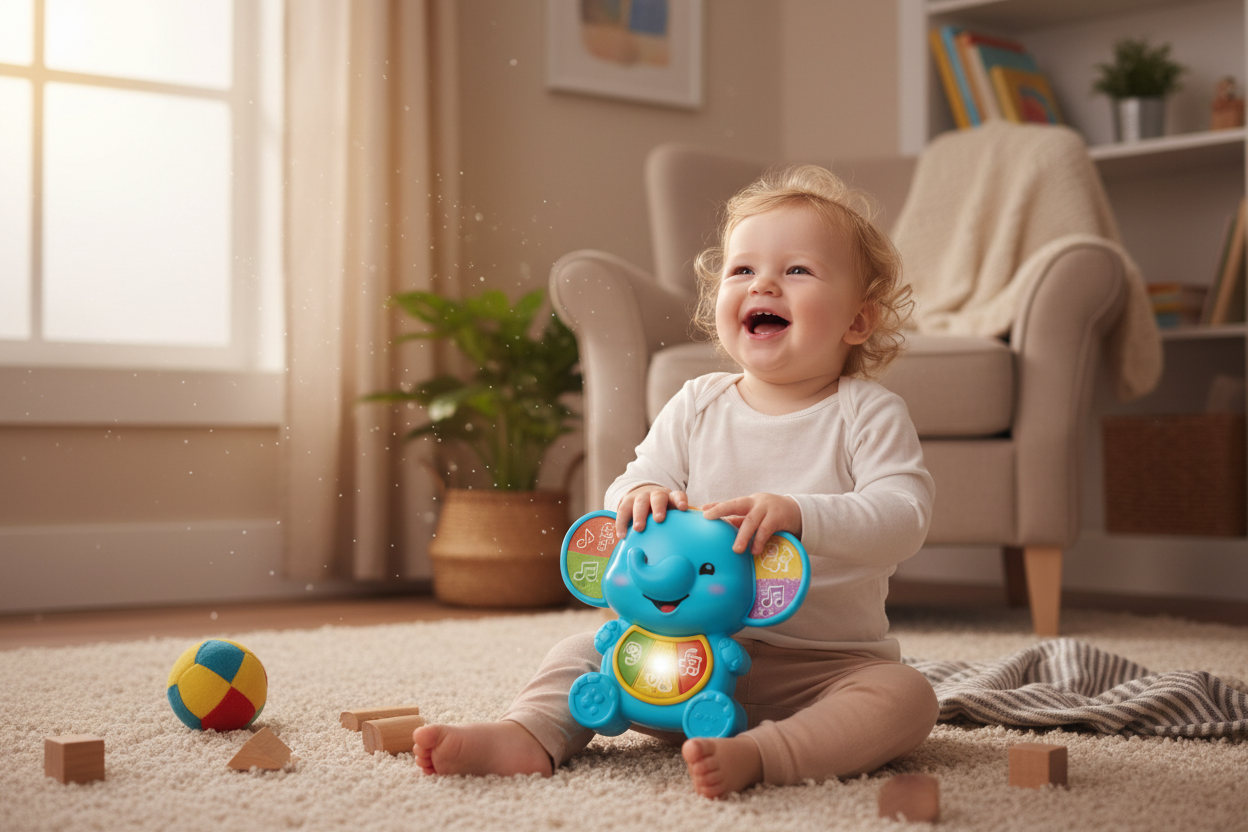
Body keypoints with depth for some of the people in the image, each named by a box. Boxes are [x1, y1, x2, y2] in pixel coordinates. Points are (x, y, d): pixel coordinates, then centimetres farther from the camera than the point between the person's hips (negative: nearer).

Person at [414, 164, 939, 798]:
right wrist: (640, 498, -21)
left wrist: (799, 514, -37)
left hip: (824, 665, -3)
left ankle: (758, 755, -48)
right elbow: (628, 489, 5)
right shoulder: (697, 406, 5)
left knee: (905, 697, -31)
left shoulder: (868, 414, -7)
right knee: (585, 651, -7)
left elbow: (904, 518, -21)